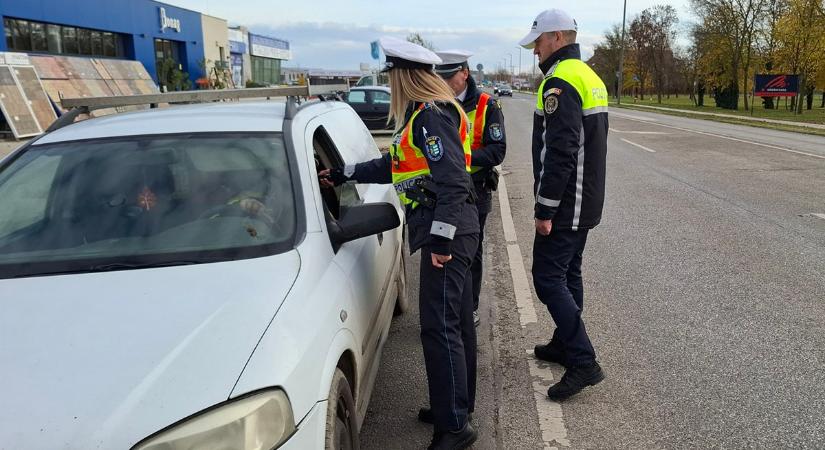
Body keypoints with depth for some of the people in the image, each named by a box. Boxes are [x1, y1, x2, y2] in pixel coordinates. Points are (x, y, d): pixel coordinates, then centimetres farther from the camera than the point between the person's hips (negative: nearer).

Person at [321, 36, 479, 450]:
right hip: (448, 232, 11)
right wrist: (342, 175, 30)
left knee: (439, 327, -9)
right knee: (456, 323, 16)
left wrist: (442, 238, -23)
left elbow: (452, 181, -22)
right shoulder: (423, 115, 19)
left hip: (447, 230, -11)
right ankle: (458, 407, 28)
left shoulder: (432, 116, -13)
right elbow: (394, 166, 27)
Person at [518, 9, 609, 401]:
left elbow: (559, 153, -25)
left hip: (564, 205, -10)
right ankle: (564, 344, 31)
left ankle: (583, 362, -6)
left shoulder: (560, 82, -17)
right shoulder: (589, 77, 16)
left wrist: (545, 210, -20)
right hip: (585, 202, 10)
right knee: (568, 273, 18)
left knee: (548, 278, -6)